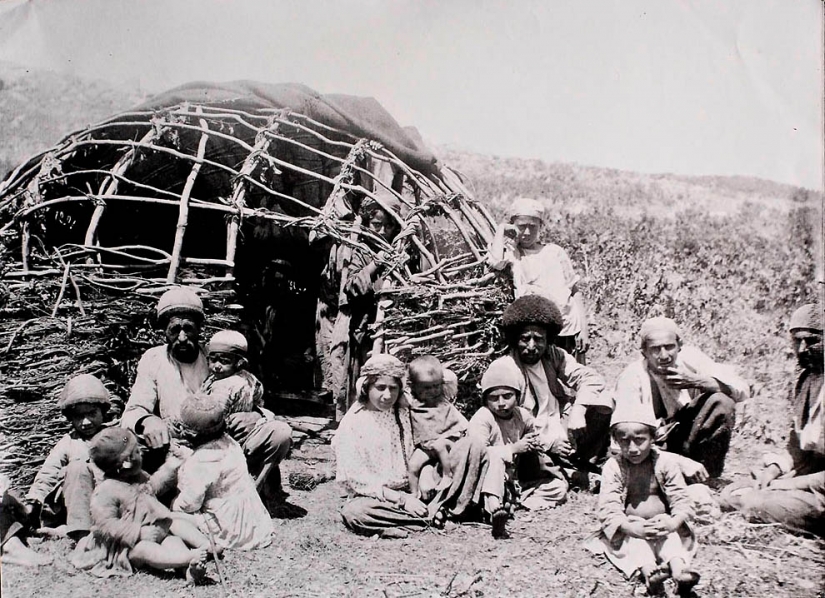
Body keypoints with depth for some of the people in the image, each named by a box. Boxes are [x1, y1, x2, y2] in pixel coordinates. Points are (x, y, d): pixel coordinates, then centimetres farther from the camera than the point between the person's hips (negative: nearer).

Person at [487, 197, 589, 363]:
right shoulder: (511, 253, 4)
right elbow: (495, 262, -21)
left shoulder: (555, 252, 10)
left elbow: (575, 291, 12)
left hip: (569, 330, 3)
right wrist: (501, 230, -4)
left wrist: (583, 329, 4)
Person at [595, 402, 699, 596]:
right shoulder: (613, 467, -9)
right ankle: (647, 569, -54)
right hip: (629, 526, -1)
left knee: (670, 535, -29)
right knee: (634, 539, -32)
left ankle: (678, 567, -51)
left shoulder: (666, 462, -6)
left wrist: (673, 523, -31)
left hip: (662, 523, 1)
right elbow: (608, 508, -16)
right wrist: (631, 527, -34)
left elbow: (681, 501, -9)